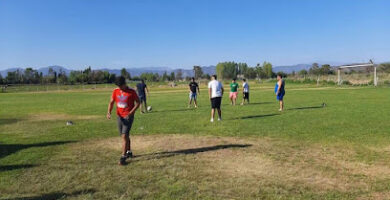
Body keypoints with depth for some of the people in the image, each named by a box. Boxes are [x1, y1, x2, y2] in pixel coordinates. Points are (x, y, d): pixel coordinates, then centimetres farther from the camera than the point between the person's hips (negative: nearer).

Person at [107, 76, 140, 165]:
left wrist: (131, 112, -16)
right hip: (119, 116, 6)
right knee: (124, 135, 16)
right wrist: (109, 112, -14)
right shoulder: (115, 91, 3)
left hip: (128, 116, -5)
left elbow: (138, 102, -5)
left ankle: (123, 157, -7)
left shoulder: (131, 92, -10)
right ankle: (129, 152, 34)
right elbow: (111, 102, 4)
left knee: (125, 136, -12)